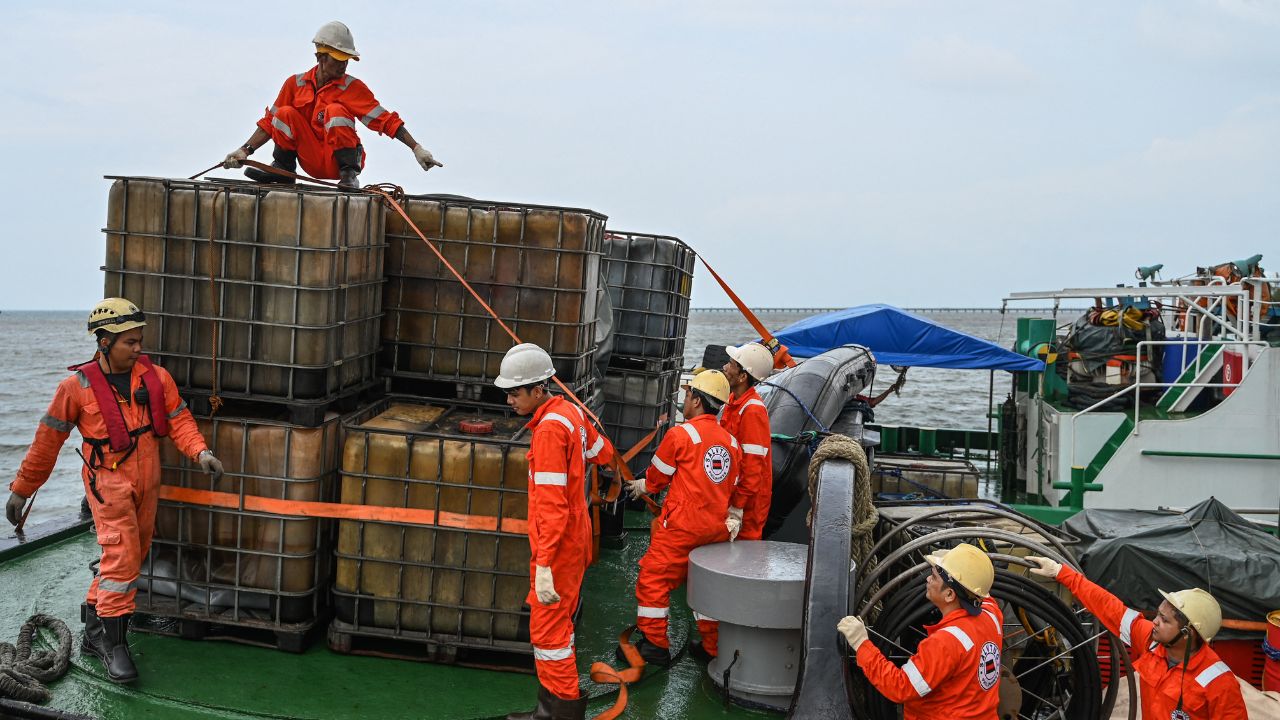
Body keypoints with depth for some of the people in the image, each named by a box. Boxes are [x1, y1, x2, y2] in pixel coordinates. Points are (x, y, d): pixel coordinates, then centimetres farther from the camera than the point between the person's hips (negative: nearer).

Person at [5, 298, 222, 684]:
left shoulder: (156, 377, 1)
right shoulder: (77, 387, -8)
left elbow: (179, 419, 2)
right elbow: (47, 442, -1)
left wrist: (200, 452, -18)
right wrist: (21, 490, 4)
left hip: (147, 484, 5)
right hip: (108, 482, -5)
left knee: (130, 558, 12)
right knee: (121, 557, -12)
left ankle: (95, 630, 29)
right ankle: (114, 644, -1)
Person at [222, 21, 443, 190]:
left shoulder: (353, 87, -5)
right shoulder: (296, 83, 3)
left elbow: (386, 120, -12)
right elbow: (270, 122, 7)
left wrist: (416, 148, -21)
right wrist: (245, 150, -3)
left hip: (340, 159, -2)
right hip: (312, 162, 2)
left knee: (335, 110, -24)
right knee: (287, 113, -14)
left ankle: (349, 174, -21)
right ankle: (282, 168, -3)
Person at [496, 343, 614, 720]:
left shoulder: (549, 429, -24)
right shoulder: (571, 412, 3)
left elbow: (552, 505, -27)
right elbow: (604, 452, 16)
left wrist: (543, 565, -27)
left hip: (558, 546, -10)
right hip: (574, 536, 10)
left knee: (547, 629, -1)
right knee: (557, 623, 18)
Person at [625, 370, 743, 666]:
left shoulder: (680, 434, -9)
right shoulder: (731, 442, 9)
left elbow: (658, 476, 2)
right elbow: (737, 491, 15)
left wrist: (641, 486, 23)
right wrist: (733, 523, 24)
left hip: (682, 525, -7)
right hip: (717, 529, 7)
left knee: (654, 579, 2)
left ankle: (655, 644, 6)